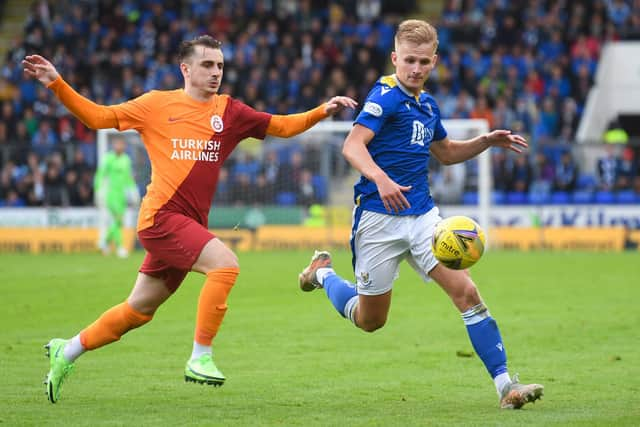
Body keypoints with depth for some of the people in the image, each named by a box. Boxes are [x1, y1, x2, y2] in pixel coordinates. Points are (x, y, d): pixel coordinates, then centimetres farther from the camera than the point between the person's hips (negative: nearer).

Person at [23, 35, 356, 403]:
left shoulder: (229, 111, 11)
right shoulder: (157, 104, 2)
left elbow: (282, 126, 11)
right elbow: (98, 117, 7)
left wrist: (321, 111, -3)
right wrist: (57, 84, 0)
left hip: (190, 226, 6)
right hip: (161, 216, -6)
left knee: (139, 310, 13)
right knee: (225, 263, -25)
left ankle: (67, 351, 30)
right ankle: (201, 357, -18)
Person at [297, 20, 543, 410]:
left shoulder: (427, 105, 13)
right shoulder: (386, 95, -11)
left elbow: (446, 153, 31)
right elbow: (353, 145, -26)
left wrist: (488, 141, 15)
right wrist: (380, 179, -43)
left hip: (421, 215, 6)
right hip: (379, 217, -6)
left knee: (466, 292, -13)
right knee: (370, 320, 9)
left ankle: (505, 385, -16)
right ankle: (322, 272, 40)